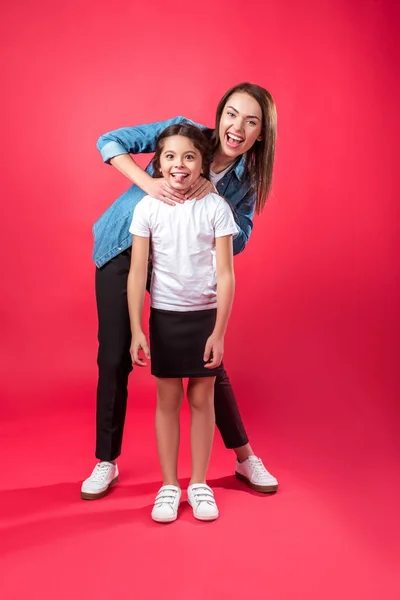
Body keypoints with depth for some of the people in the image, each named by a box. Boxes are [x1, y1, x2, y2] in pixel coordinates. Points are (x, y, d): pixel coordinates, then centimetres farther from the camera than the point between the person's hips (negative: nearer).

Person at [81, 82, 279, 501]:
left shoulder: (246, 179, -4)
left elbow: (238, 241, -11)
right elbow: (109, 141, -11)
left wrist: (214, 193, -25)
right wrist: (148, 183, -26)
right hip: (122, 247, -1)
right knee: (114, 357, 0)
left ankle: (245, 458, 22)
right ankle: (106, 462, 19)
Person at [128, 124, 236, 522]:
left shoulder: (216, 207, -8)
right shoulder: (147, 208, -6)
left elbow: (225, 274, -8)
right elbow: (137, 273, -5)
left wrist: (219, 331, -11)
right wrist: (136, 330, -8)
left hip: (205, 315, 0)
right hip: (164, 315, 1)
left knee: (202, 399, 9)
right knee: (167, 400, 9)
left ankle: (199, 483, 25)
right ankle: (169, 485, 23)